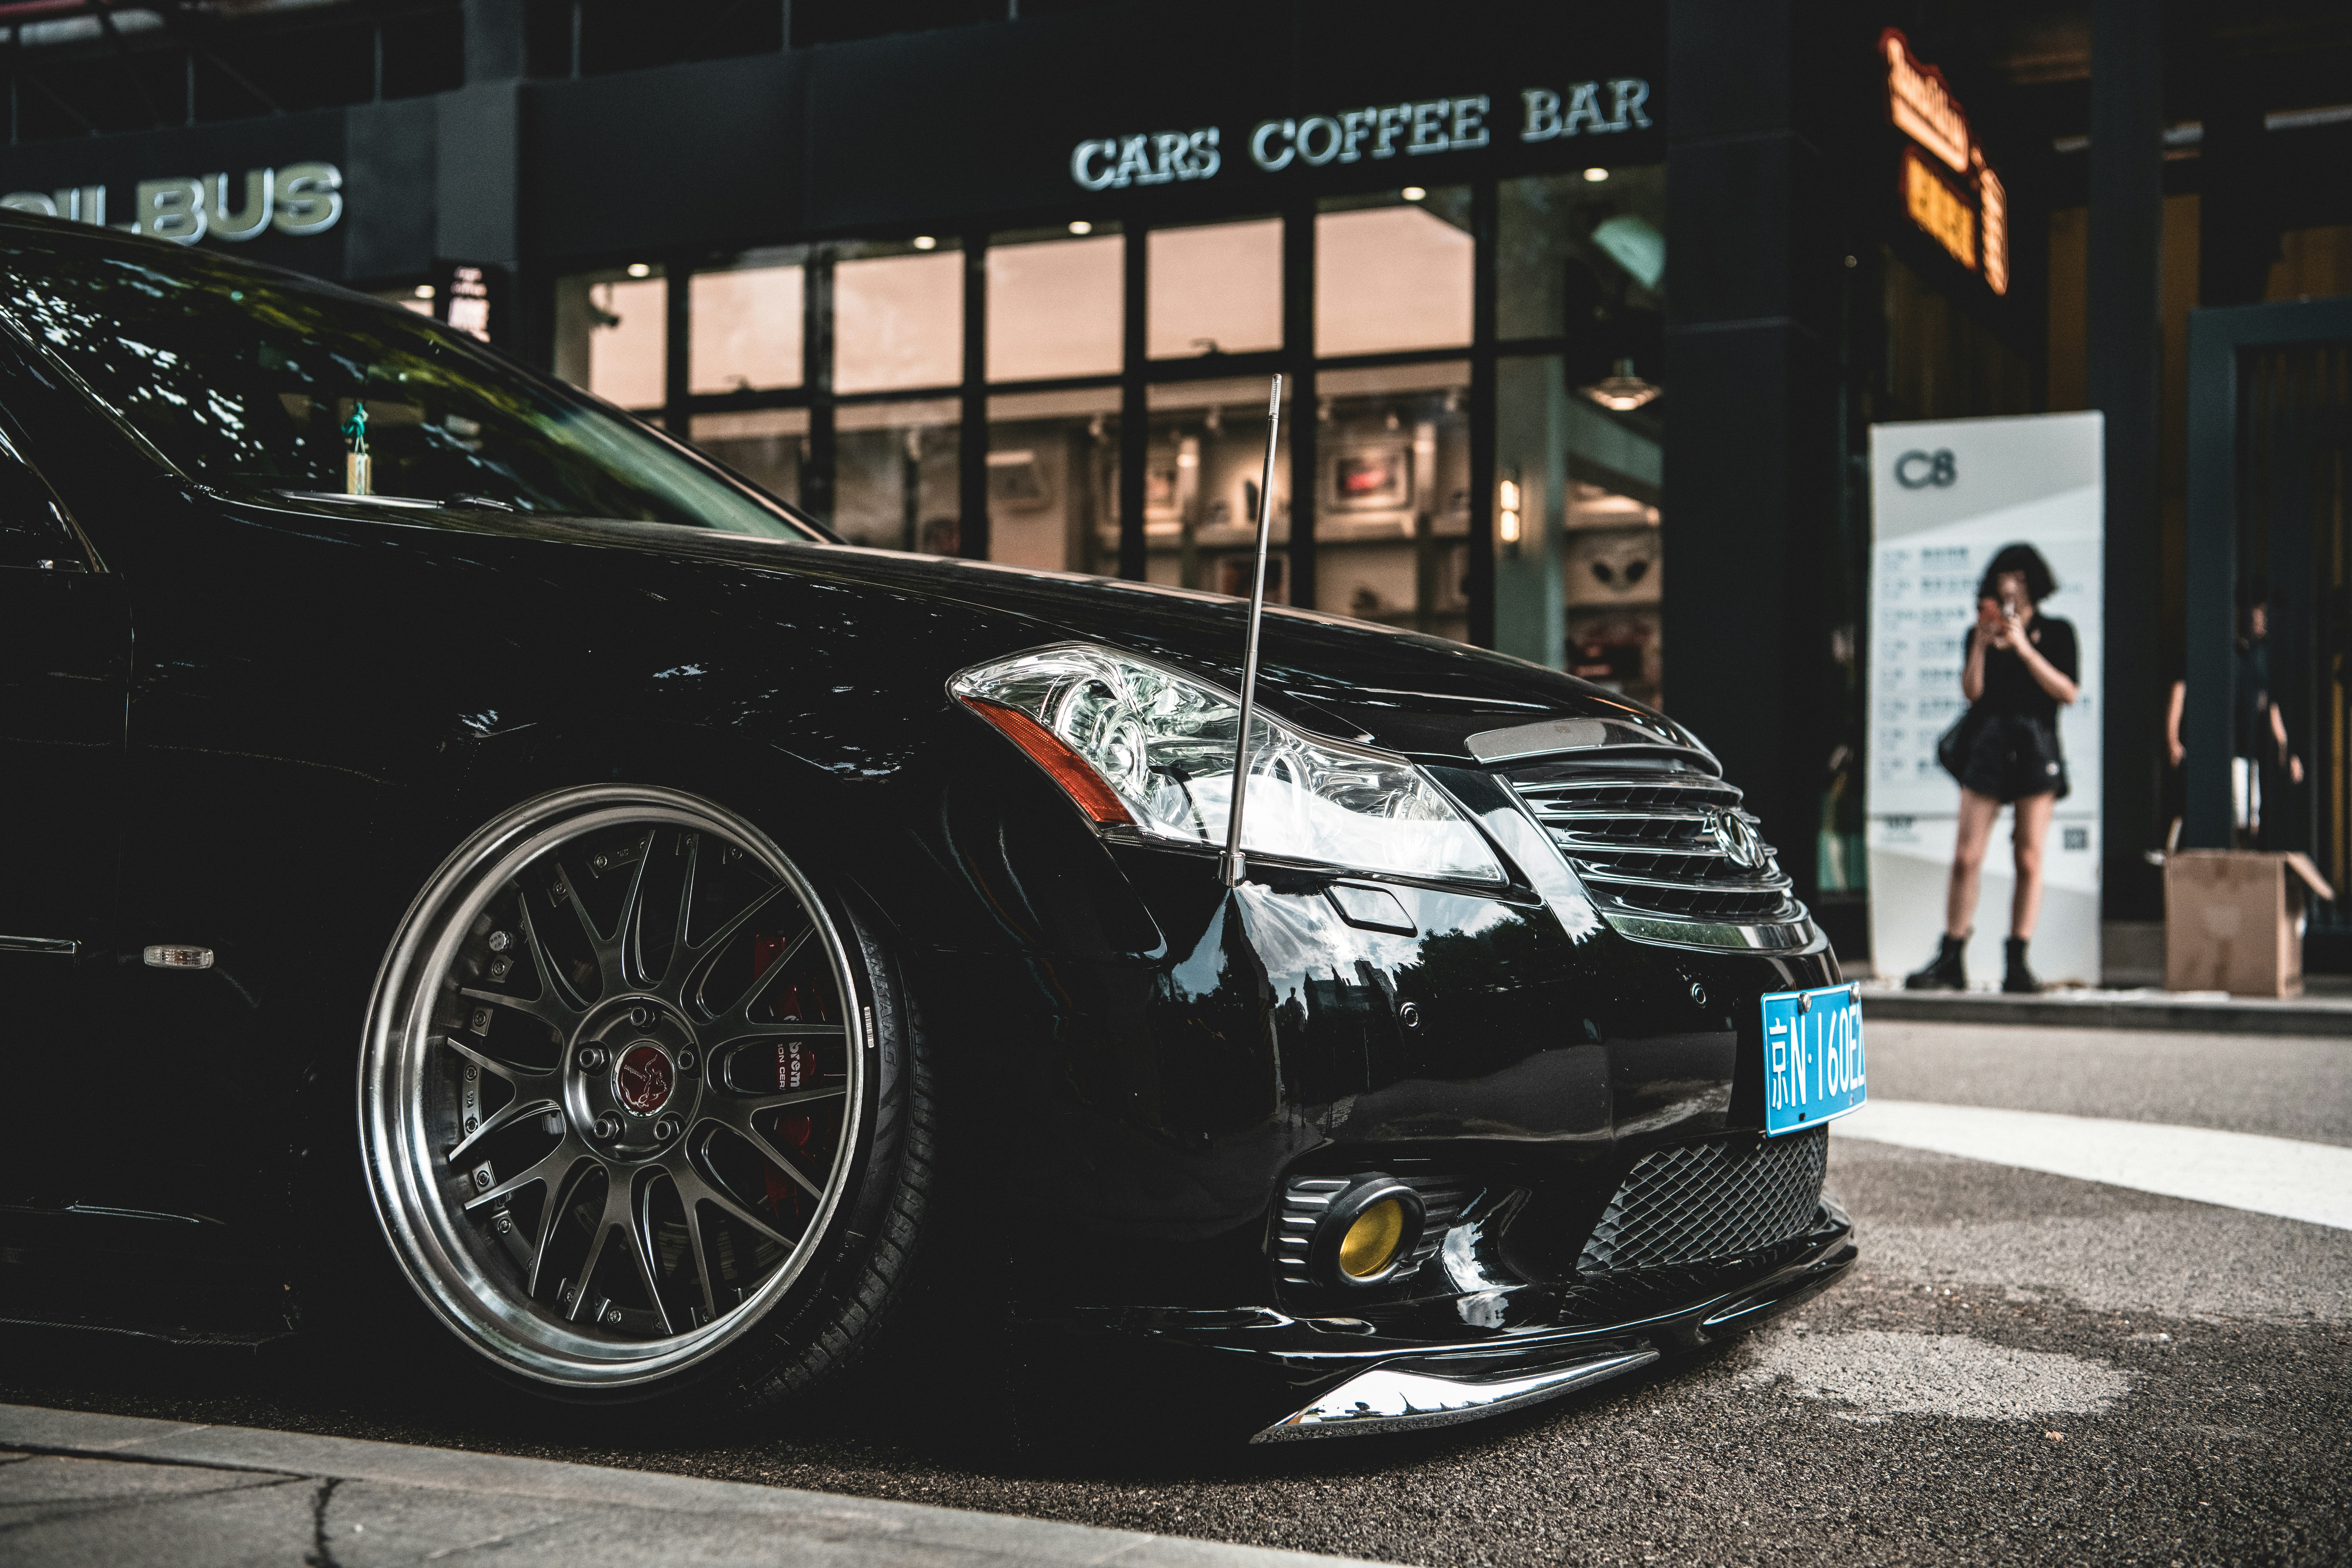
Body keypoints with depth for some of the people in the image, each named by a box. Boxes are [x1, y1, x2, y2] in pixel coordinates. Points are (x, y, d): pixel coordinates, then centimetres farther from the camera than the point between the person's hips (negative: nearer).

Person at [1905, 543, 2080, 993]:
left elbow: (2069, 692, -3)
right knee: (1966, 857, -5)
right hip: (1986, 746, 1)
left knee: (2029, 860, -3)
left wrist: (2024, 649, -9)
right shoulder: (1981, 632, 14)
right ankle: (1950, 960, -1)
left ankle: (2017, 964, 1)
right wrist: (1981, 644, -9)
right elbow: (1971, 692, 4)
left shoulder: (2056, 632, 9)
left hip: (2036, 747, -1)